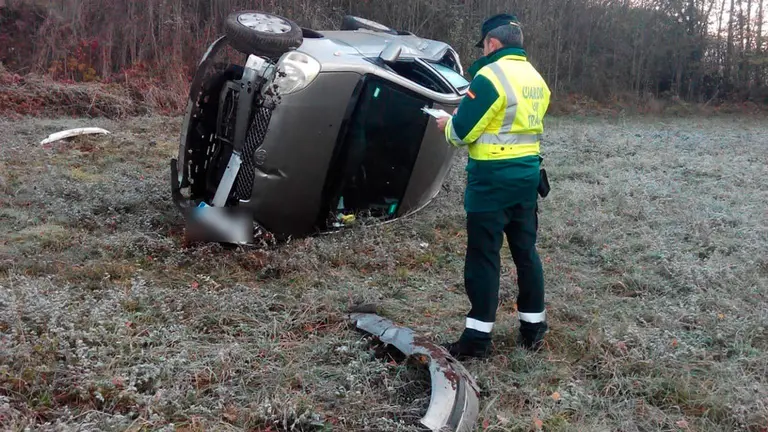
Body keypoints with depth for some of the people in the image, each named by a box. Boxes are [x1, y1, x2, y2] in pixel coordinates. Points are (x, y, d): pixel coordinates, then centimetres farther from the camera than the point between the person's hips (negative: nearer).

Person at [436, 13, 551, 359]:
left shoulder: (491, 76, -15)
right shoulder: (536, 78, 11)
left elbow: (463, 131, -14)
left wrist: (448, 124, 8)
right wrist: (475, 120, 17)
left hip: (493, 178, -8)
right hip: (527, 174, 8)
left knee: (483, 256, -1)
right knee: (525, 251, 15)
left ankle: (478, 337, 5)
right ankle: (533, 327, 24)